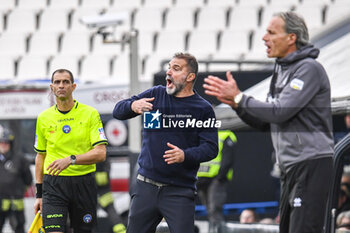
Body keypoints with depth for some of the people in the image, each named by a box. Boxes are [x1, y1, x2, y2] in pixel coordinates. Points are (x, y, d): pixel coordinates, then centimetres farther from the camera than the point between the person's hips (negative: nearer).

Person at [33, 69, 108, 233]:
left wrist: (71, 159, -22)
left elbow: (100, 153, -8)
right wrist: (39, 194, 13)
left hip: (84, 182, 0)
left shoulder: (90, 114, 0)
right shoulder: (43, 118, 8)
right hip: (53, 184, 0)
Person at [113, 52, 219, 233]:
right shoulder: (155, 95, 10)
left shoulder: (203, 109, 0)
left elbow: (210, 148, -5)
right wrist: (132, 106, -15)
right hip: (146, 187, 3)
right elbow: (118, 111, 8)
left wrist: (185, 155, -24)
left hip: (179, 191, -3)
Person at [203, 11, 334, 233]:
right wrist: (235, 102, 3)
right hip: (291, 167, 10)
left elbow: (280, 112, -21)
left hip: (312, 164, -10)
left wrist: (239, 98, -11)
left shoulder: (309, 69, -12)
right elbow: (265, 122, 19)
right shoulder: (282, 71, 18)